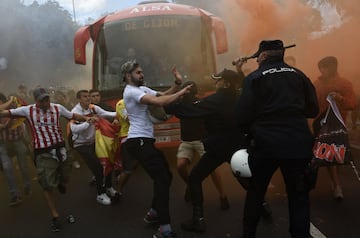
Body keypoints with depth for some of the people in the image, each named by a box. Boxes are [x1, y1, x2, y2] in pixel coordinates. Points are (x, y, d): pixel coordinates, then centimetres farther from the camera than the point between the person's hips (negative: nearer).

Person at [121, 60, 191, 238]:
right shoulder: (131, 91, -14)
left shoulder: (142, 89, 19)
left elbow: (163, 95, 12)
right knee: (162, 178, -14)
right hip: (139, 142, -10)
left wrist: (177, 83, -4)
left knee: (165, 176, 14)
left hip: (144, 141, 10)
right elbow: (159, 101, -26)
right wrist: (181, 92, -17)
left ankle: (153, 214, 28)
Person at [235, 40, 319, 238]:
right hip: (298, 144, 3)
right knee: (299, 195, 14)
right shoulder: (299, 75, 9)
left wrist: (249, 134, 9)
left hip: (266, 144, -2)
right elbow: (313, 110, 12)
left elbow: (243, 114, -8)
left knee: (255, 192, 15)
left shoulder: (255, 77, -2)